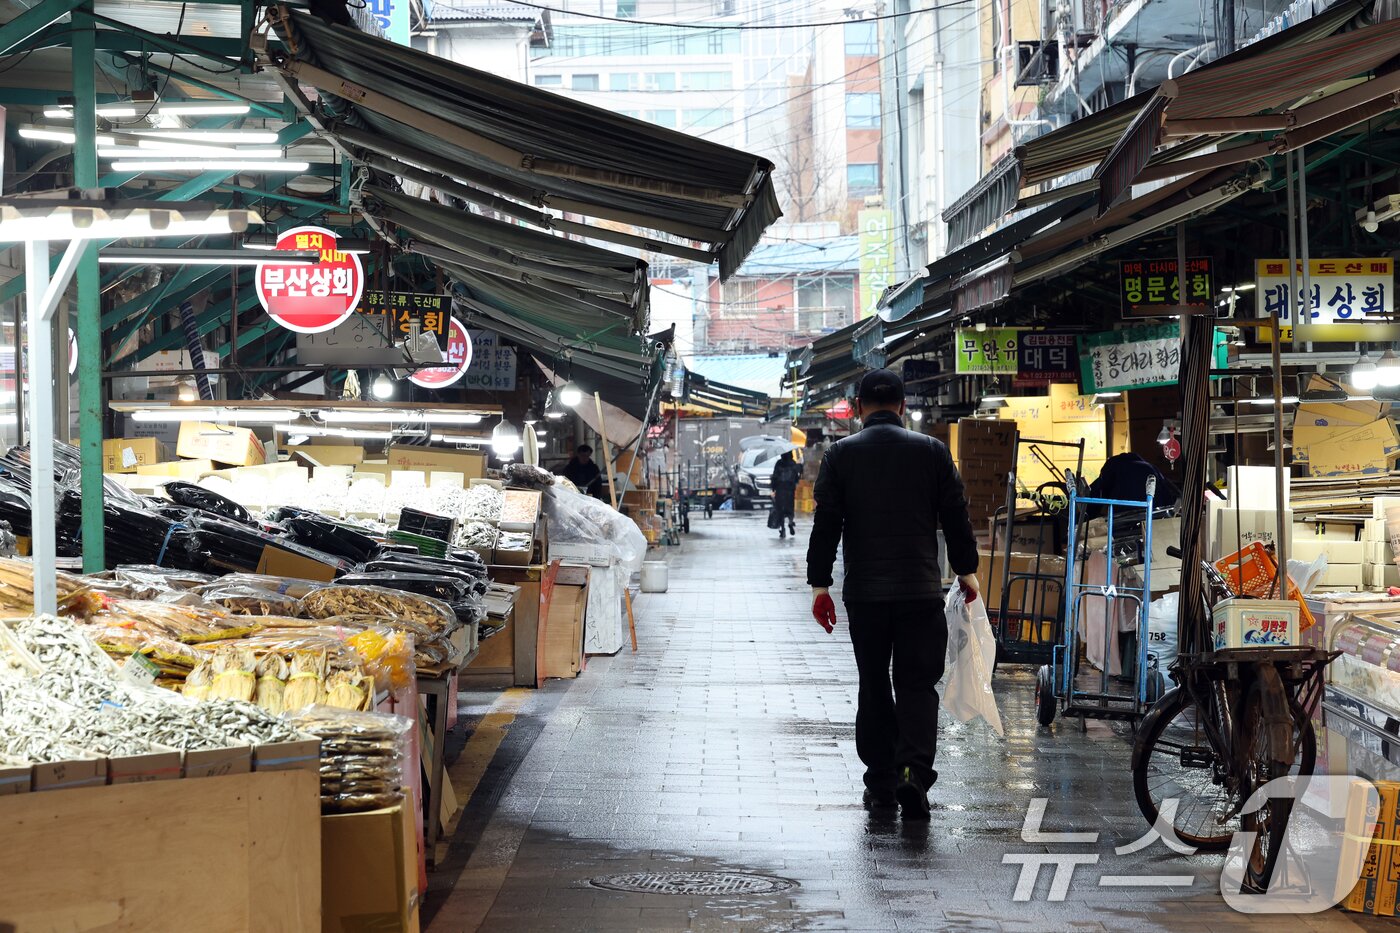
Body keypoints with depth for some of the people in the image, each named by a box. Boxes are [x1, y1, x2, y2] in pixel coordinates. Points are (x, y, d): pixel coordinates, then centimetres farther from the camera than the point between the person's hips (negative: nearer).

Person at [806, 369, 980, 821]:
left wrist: (819, 584, 3)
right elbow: (955, 516, 5)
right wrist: (966, 570, 17)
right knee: (918, 685, 2)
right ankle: (913, 771, -18)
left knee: (873, 687, 11)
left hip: (864, 592, 1)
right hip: (921, 591, 0)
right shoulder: (932, 451, 2)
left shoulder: (841, 454, 2)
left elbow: (825, 524, -1)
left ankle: (881, 783, 14)